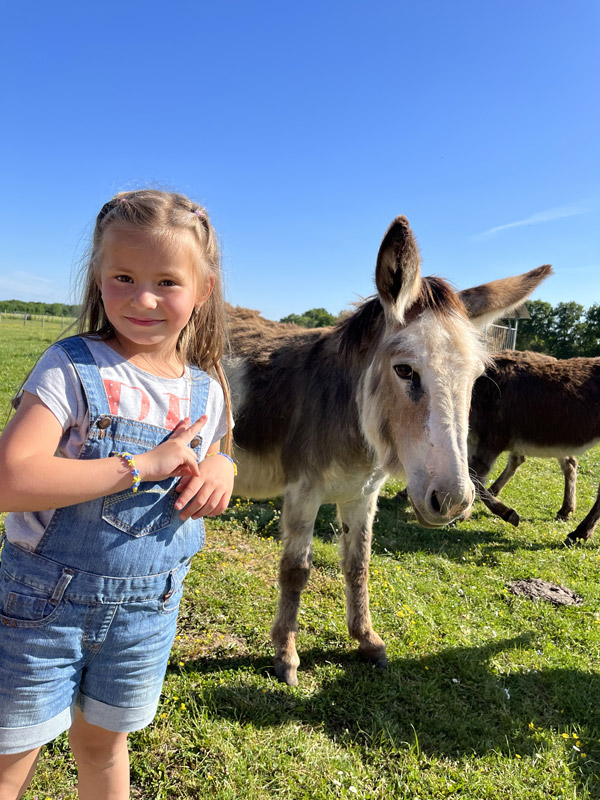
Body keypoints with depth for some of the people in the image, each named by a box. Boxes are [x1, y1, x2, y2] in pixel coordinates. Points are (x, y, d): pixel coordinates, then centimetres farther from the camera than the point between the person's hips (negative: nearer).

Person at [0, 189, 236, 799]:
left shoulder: (207, 391, -4)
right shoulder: (73, 367, -18)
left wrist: (222, 469, -12)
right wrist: (143, 464, -29)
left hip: (149, 607, 4)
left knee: (103, 746, 25)